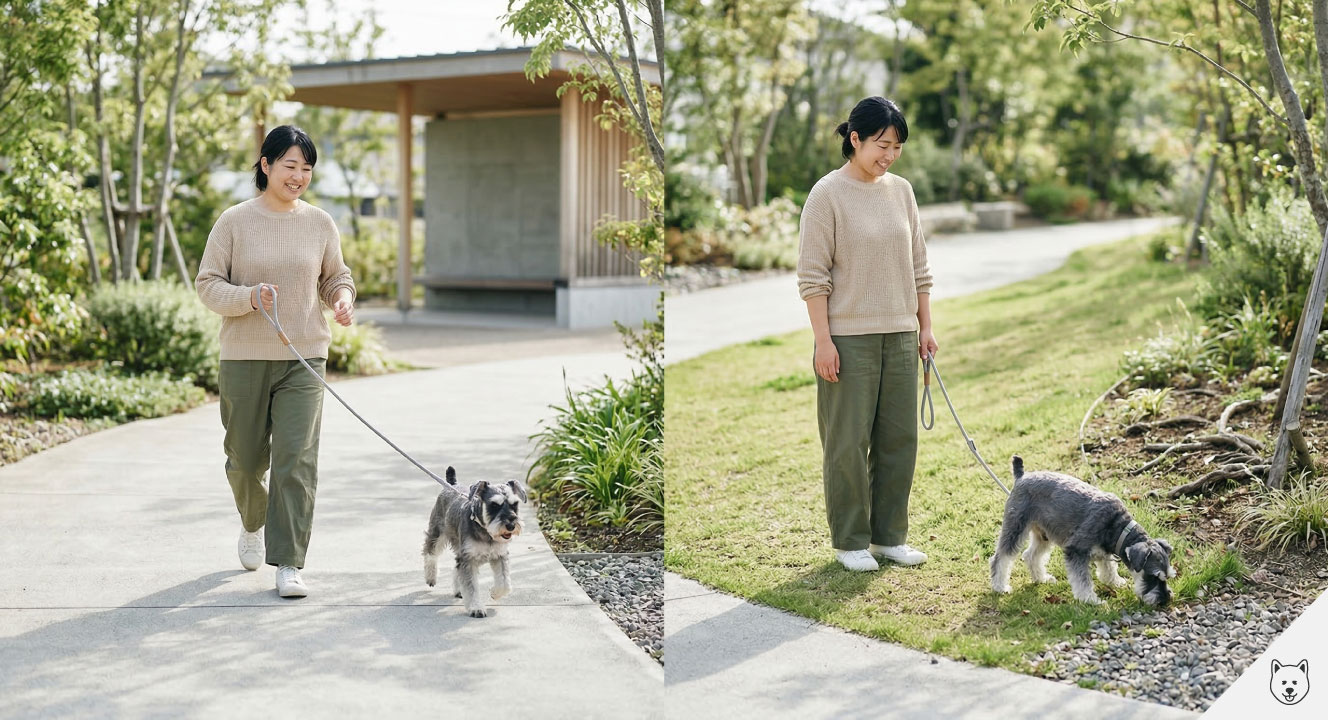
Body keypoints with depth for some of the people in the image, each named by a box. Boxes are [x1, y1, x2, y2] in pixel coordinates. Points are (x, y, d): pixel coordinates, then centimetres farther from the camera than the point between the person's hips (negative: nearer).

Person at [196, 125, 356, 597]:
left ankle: (288, 563, -1)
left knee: (297, 460, -8)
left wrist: (343, 299, -4)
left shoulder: (320, 224, 5)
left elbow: (335, 276, 18)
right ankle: (253, 523, 44)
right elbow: (207, 284, -2)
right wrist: (250, 297, -20)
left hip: (304, 359, 1)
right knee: (246, 458, 11)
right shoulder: (235, 222, -3)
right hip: (244, 358, -1)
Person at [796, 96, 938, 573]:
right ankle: (850, 542, 13)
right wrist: (823, 341, -15)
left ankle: (889, 536, 22)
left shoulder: (901, 191, 10)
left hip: (899, 337, 6)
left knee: (899, 439, 10)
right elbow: (813, 276, -10)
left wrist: (924, 327, 11)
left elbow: (918, 266, 15)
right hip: (849, 338, -6)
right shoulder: (828, 194, -8)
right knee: (848, 443, 1)